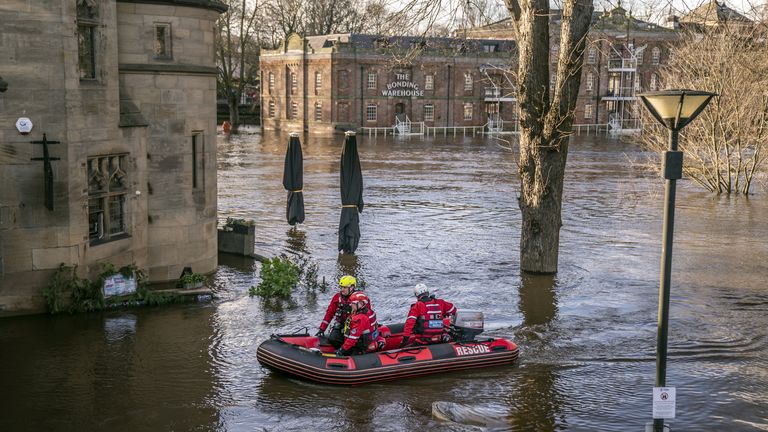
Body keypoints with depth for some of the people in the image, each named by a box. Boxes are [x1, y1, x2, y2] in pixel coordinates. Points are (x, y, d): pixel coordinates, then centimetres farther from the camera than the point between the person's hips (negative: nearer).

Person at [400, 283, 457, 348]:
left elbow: (410, 322, -13)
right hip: (439, 339, 4)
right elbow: (452, 310, 23)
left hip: (421, 340, -4)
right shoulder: (440, 303, 7)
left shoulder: (417, 306, -6)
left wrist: (405, 339, -14)